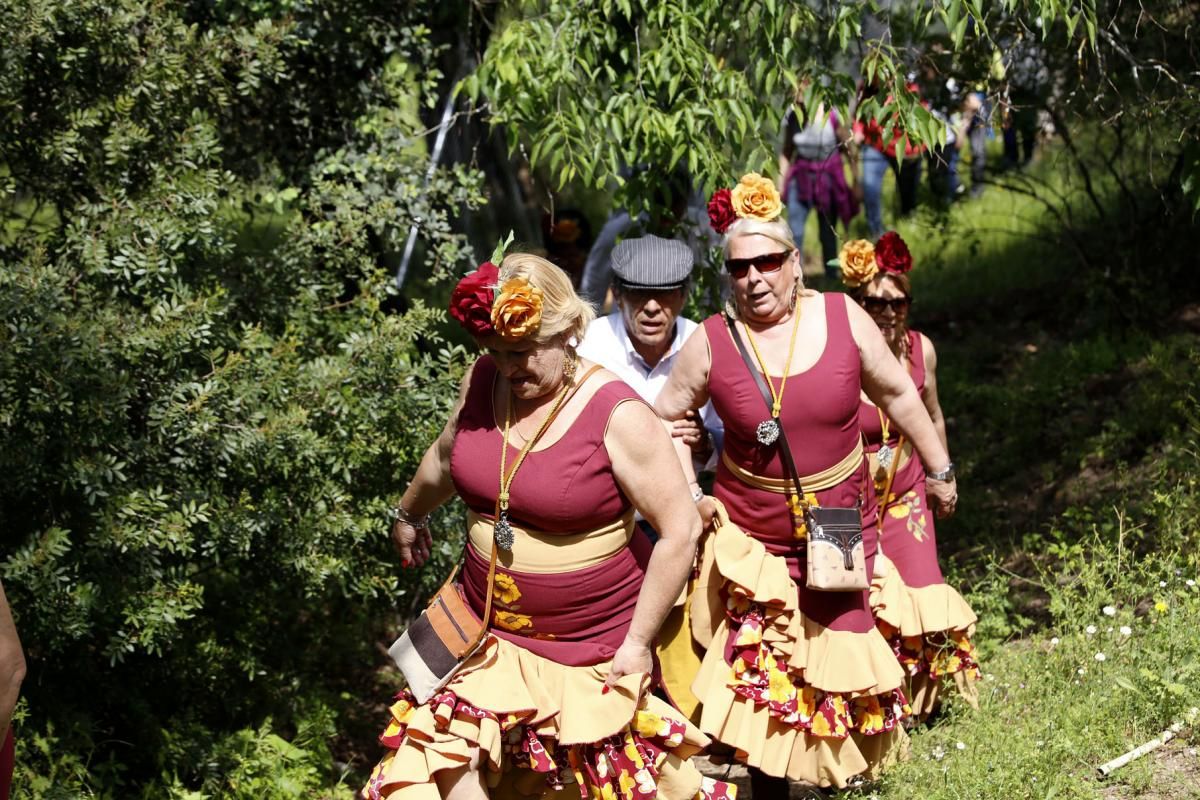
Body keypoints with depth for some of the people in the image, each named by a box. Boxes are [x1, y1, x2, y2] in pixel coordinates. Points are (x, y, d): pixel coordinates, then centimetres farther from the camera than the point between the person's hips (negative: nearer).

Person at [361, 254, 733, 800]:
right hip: (488, 636, 4)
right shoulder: (483, 380, -3)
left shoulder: (617, 416, -19)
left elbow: (681, 530, -16)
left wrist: (639, 641, -13)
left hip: (590, 649, -4)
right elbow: (446, 457, 19)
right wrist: (409, 514, 36)